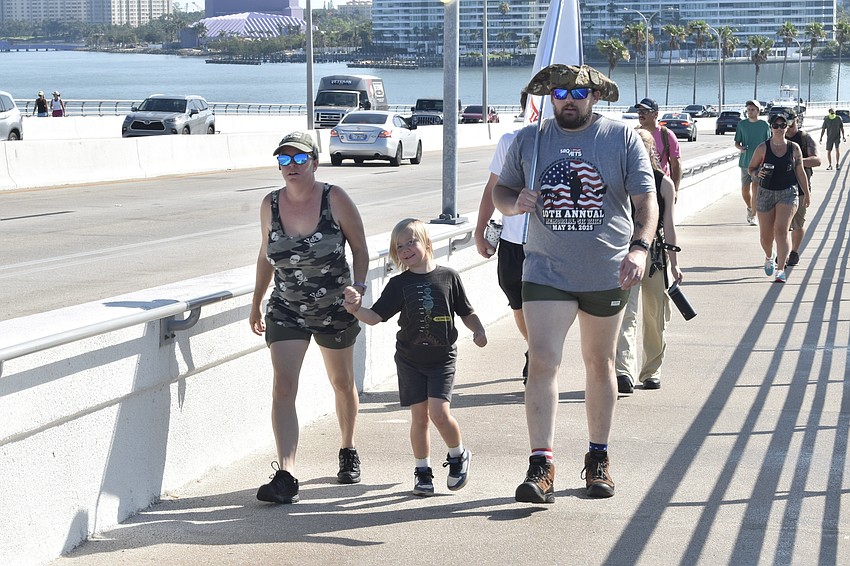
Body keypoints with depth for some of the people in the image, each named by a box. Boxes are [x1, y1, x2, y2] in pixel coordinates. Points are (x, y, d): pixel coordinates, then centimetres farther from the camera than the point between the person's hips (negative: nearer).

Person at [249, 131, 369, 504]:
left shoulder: (334, 199, -13)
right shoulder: (271, 205, -4)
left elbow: (359, 247, -3)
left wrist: (358, 288, -15)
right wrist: (256, 303, 15)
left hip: (335, 309, -1)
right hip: (286, 310, 1)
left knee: (342, 383, 17)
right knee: (283, 388, -14)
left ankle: (348, 452, 42)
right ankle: (285, 476, -20)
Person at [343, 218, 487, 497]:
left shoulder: (448, 276, -2)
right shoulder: (399, 284, -2)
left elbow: (466, 312, 8)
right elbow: (375, 316, -8)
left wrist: (478, 330, -8)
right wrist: (356, 309, -26)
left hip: (442, 358, -2)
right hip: (410, 359, 2)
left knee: (439, 412, -13)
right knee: (419, 416, 2)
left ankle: (458, 455, 13)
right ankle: (423, 471, 17)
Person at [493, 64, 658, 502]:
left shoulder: (623, 138, -1)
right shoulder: (528, 141, 4)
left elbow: (646, 199, -4)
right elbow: (500, 192, 13)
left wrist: (639, 247, -20)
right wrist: (515, 202, -11)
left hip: (606, 273, 0)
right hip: (546, 271, 0)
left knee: (599, 364, 13)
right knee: (542, 363, -13)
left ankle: (599, 459, 26)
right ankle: (541, 465, -14)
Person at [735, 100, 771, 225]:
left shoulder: (764, 125, 1)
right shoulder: (742, 124, 5)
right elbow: (737, 142, 8)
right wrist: (740, 147, -14)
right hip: (745, 162, 2)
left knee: (756, 189, -9)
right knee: (745, 189, 5)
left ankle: (753, 216, -2)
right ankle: (749, 208, 32)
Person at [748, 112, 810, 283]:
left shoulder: (794, 148, 2)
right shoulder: (763, 148, -1)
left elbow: (800, 172, 9)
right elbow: (751, 168, 6)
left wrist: (806, 193, 12)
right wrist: (758, 173, -16)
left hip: (788, 192, -1)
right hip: (766, 192, 1)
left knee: (781, 230, -17)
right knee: (765, 234, 10)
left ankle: (780, 269, -17)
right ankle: (769, 257, 42)